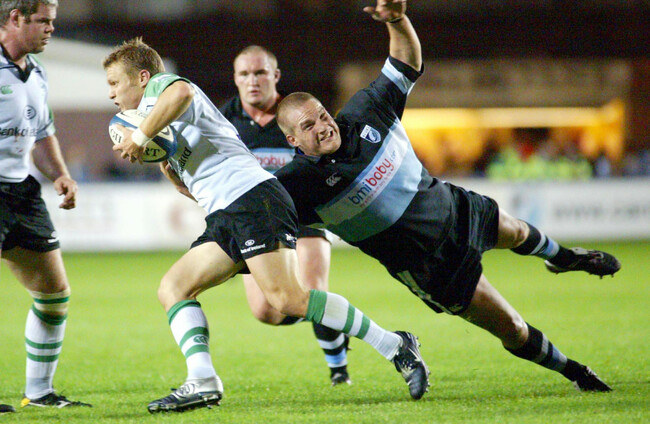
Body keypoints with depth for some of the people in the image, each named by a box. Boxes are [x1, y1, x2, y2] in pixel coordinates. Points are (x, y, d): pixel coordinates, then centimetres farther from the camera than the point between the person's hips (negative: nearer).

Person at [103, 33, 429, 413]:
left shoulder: (160, 84, 4)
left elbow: (180, 93, -24)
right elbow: (192, 186, 32)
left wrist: (140, 137, -14)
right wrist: (162, 164, 17)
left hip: (252, 197, -10)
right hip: (225, 215, 11)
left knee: (287, 298, -22)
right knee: (172, 289, 1)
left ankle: (394, 346, -15)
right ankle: (203, 382, -13)